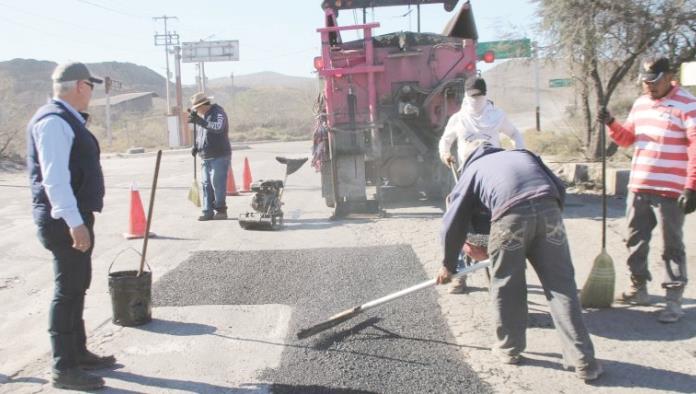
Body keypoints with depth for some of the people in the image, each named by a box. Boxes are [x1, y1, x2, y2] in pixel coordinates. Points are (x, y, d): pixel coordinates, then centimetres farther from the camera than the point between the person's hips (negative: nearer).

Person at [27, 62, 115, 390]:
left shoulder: (66, 119, 15)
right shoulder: (54, 121, -16)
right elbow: (54, 176, -24)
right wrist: (74, 222, -29)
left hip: (74, 216, 11)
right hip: (66, 220, -11)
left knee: (77, 286, 17)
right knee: (68, 291, -5)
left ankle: (78, 353, 30)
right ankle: (64, 368, 4)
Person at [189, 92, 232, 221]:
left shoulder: (218, 112, -10)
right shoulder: (200, 115, 15)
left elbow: (218, 127, -31)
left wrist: (199, 121, -37)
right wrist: (196, 146, 9)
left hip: (219, 156, -8)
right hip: (205, 157, 8)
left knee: (217, 183, -8)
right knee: (206, 184, 7)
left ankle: (221, 210, 3)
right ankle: (208, 211, 11)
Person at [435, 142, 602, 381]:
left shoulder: (472, 169, 30)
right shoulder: (524, 154, 39)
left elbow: (453, 222, 29)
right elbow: (559, 188, 29)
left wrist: (448, 265, 38)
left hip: (510, 214, -2)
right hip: (548, 209, 3)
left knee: (506, 284, 17)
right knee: (561, 284, 9)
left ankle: (510, 349, 31)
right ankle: (583, 361, 10)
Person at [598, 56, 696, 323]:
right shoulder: (640, 104, 13)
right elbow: (627, 138, 20)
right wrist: (612, 124, 0)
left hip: (670, 191, -7)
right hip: (638, 187, 7)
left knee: (671, 246, 1)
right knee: (635, 241, 16)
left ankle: (674, 300, 9)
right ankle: (638, 288, 32)